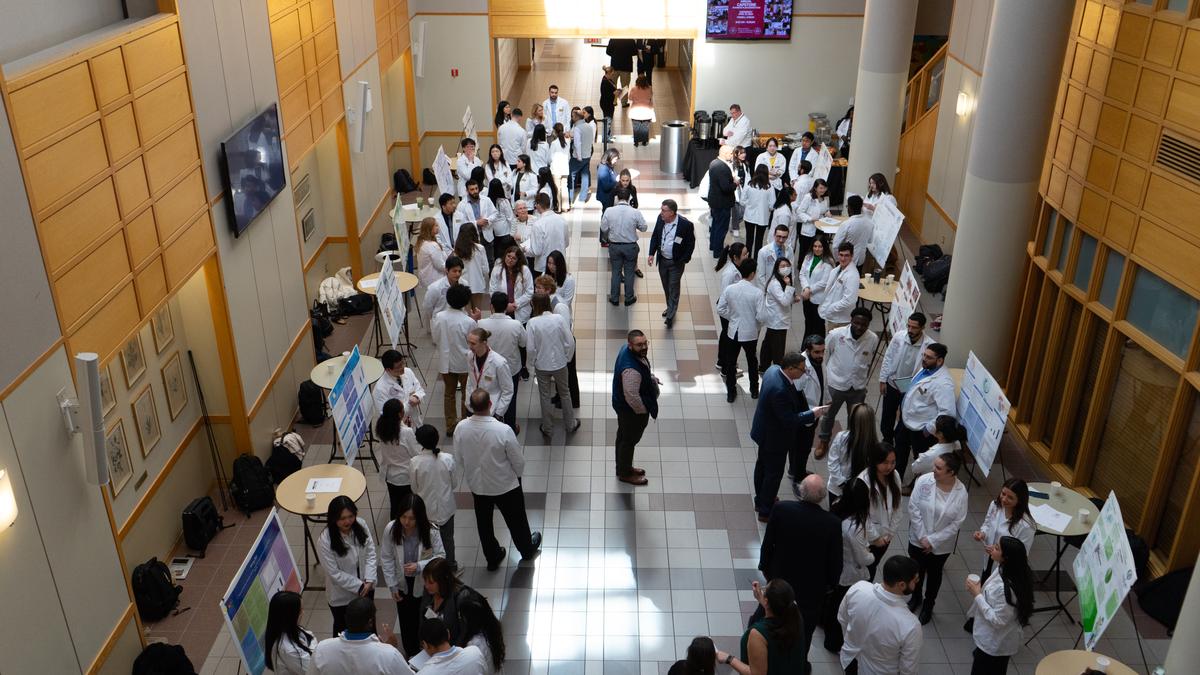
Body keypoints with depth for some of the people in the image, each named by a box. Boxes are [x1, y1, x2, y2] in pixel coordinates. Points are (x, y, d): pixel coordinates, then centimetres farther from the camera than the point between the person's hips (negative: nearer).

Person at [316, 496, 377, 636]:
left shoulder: (360, 524, -16)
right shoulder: (325, 540, -28)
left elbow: (370, 553, -8)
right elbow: (335, 573, -22)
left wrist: (369, 580, -17)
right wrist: (359, 586, -18)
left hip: (366, 587, 4)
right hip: (341, 595, -4)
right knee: (343, 627, 19)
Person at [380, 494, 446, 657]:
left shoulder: (431, 531, -28)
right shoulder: (390, 529, -22)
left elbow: (440, 556, -16)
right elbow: (386, 559, -10)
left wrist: (419, 566, -31)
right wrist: (392, 586, -7)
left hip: (425, 583, -2)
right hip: (403, 583, 2)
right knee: (406, 621, 17)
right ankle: (411, 653, 41)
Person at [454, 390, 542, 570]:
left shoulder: (461, 428, -21)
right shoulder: (503, 430, -31)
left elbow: (459, 456, -3)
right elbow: (519, 461, -18)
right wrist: (517, 474, 5)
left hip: (476, 485, 3)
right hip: (505, 485, -3)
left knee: (484, 524, 25)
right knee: (516, 520, 24)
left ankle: (492, 558, 45)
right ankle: (527, 550, 49)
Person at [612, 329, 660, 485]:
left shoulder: (628, 350, -10)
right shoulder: (631, 369, -39)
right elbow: (632, 397, -32)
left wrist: (651, 378, 4)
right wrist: (644, 411, -16)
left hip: (623, 405, 9)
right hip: (631, 410, -9)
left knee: (624, 437, 26)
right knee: (629, 440, 13)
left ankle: (624, 467, 47)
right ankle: (625, 474, 36)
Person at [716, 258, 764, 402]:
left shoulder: (729, 289, -11)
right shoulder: (757, 292, -19)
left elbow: (720, 310, -5)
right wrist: (757, 325, 4)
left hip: (733, 332, 1)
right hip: (750, 333, -1)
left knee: (730, 362, 16)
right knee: (752, 362, 22)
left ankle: (731, 392, 24)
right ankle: (754, 390, 36)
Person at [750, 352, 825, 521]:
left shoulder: (774, 369, -10)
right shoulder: (780, 390, -39)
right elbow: (789, 420, -31)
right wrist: (812, 414, -21)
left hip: (764, 431, 9)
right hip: (774, 437, -9)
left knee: (763, 465, 26)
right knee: (774, 473, 10)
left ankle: (760, 500, 47)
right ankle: (766, 511, 27)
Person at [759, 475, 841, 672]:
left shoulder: (781, 509, -24)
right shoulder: (832, 523, -26)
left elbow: (767, 543, -11)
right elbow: (835, 561, -13)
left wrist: (765, 566, 7)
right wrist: (831, 582, 6)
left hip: (780, 577, 2)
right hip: (812, 586, -2)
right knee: (805, 628, 22)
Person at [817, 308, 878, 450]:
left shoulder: (873, 339, -17)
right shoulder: (835, 334, -24)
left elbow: (869, 363, 2)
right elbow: (824, 357, -7)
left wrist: (863, 380, 12)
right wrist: (827, 376, 2)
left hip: (858, 387, 1)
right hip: (835, 384, -1)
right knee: (829, 414, 21)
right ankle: (824, 441, 46)